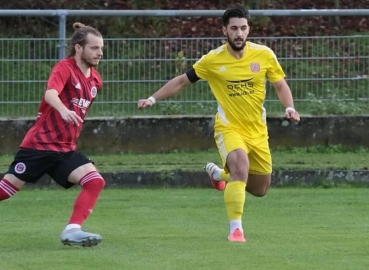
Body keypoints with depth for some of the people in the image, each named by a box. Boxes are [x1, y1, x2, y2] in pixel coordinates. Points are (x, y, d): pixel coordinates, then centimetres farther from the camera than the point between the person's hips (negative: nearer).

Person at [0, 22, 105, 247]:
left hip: (66, 149, 6)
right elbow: (50, 94, -33)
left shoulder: (95, 80, 8)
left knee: (95, 182, -16)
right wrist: (63, 111, -50)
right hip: (39, 143, -6)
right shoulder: (65, 68, -13)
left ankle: (72, 230, -19)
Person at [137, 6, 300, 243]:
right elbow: (182, 81, 3)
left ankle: (220, 173, 42)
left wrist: (289, 108, -13)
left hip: (257, 131, 3)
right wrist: (153, 99, -4)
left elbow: (280, 85, 6)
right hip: (229, 128, -3)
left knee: (260, 189, 12)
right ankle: (235, 228, -26)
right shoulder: (212, 60, -9)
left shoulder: (264, 55, -6)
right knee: (241, 165, -33)